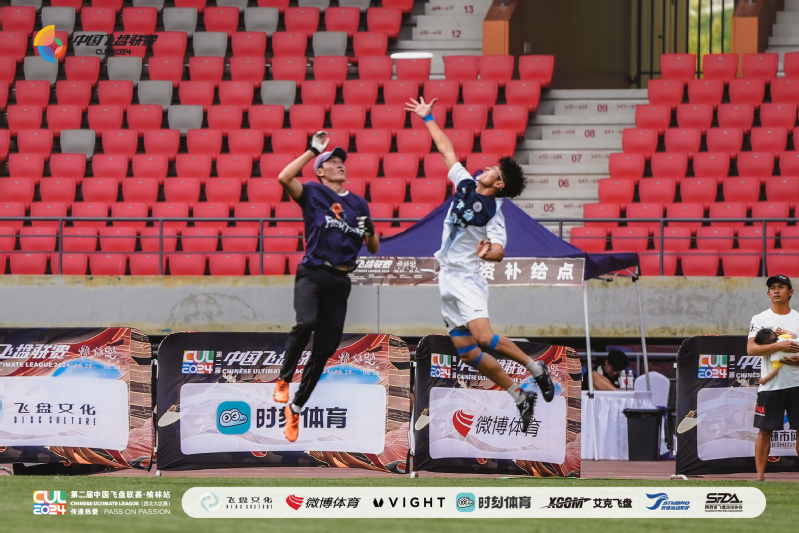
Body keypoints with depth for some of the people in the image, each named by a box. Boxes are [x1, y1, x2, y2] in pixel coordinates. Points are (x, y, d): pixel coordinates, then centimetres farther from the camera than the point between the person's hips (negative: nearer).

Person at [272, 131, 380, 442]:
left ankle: (295, 408, 14)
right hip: (312, 274, -4)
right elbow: (284, 178, -16)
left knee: (325, 348, 2)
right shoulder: (312, 193, 4)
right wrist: (313, 150, -12)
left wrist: (370, 232, -2)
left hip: (340, 282, 5)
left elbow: (373, 249, 21)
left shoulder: (359, 204, 17)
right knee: (306, 323, -33)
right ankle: (284, 379, -16)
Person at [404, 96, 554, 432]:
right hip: (447, 278, 7)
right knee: (466, 351, 1)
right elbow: (446, 149, 18)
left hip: (467, 278, -7)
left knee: (484, 338, -26)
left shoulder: (493, 212, -11)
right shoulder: (465, 184, 8)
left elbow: (498, 252, -18)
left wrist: (490, 251, -39)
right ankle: (519, 396, 10)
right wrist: (428, 119, 23)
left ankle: (535, 368, -3)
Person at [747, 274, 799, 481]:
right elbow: (751, 349, -9)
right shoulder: (760, 319, 2)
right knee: (764, 430, -1)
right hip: (770, 384, -2)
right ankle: (760, 476, 3)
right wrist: (779, 345, -21)